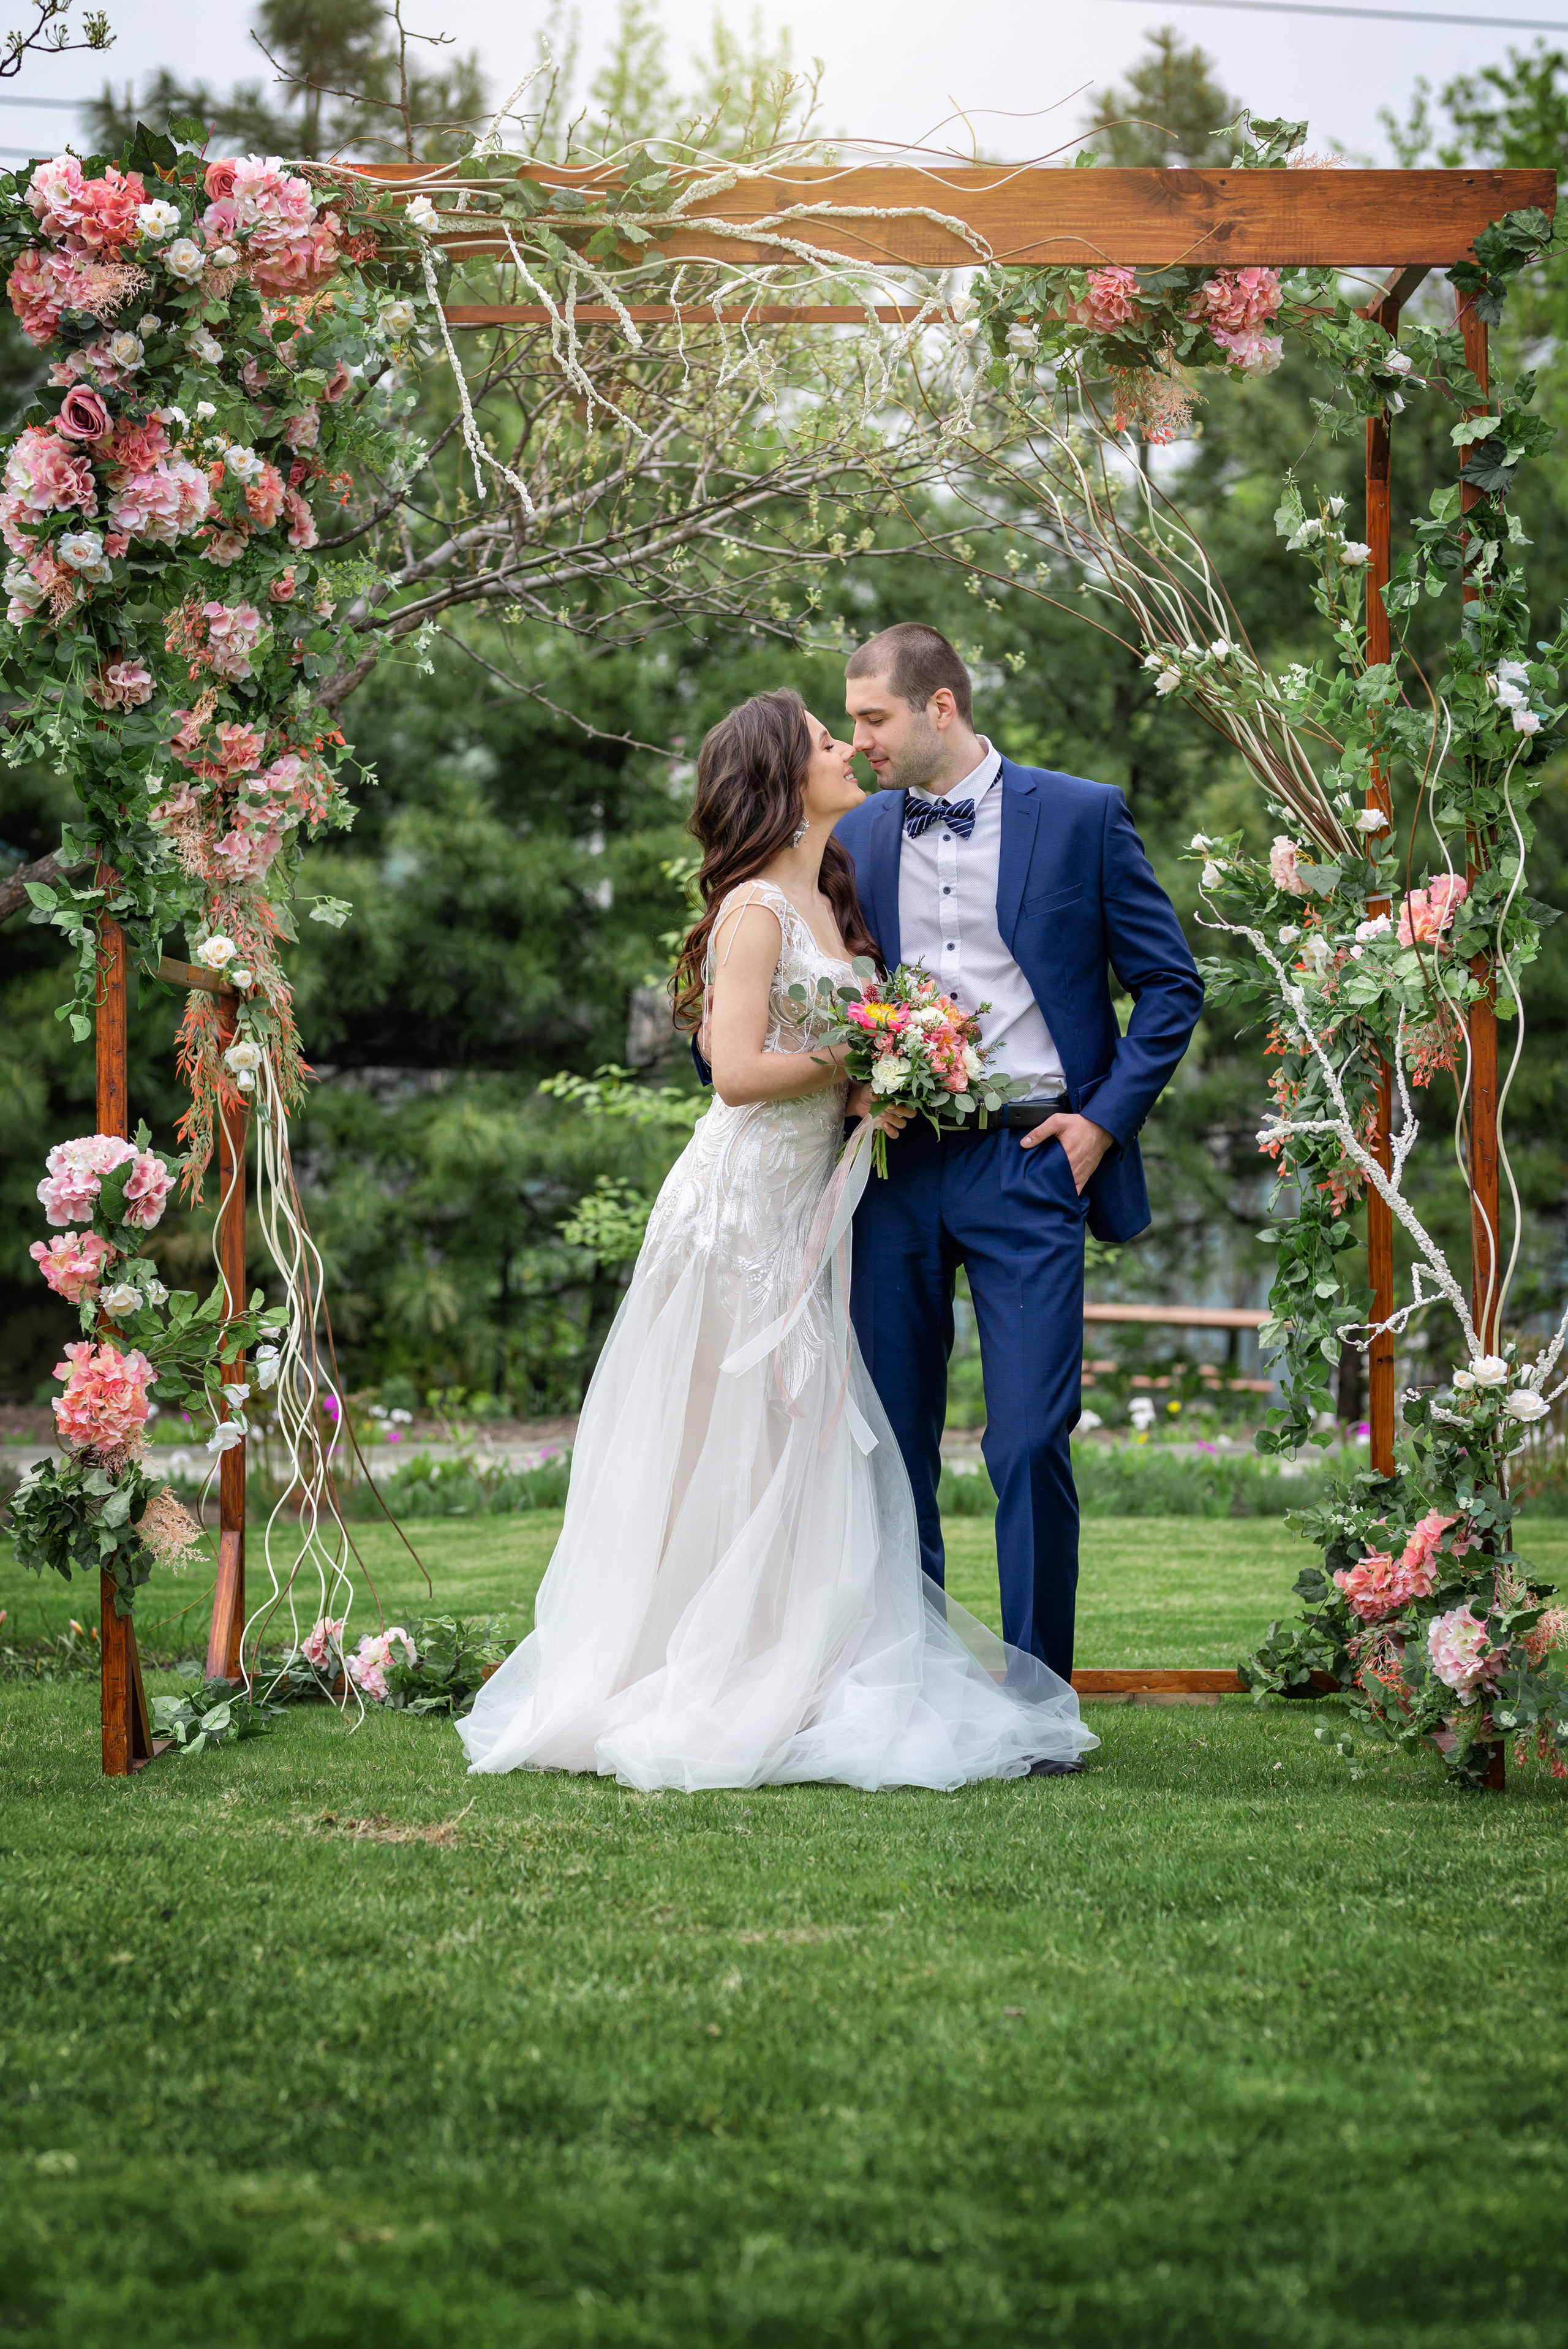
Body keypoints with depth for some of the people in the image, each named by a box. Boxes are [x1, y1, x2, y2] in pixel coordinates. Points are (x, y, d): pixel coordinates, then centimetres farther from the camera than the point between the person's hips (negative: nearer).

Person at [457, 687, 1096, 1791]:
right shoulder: (757, 907, -12)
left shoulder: (824, 903, 16)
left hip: (800, 1208, 9)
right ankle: (733, 1692, -1)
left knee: (803, 1446, 8)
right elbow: (741, 1072, -18)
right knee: (747, 1444, -6)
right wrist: (861, 1060, -9)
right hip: (743, 1203, -9)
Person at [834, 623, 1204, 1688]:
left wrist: (1107, 1117, -4)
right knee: (891, 1444, 6)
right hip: (893, 1164, 4)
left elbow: (1171, 984, 4)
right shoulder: (857, 835, 11)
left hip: (1027, 1161, -4)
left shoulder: (1082, 816, 1)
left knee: (1032, 1446, -8)